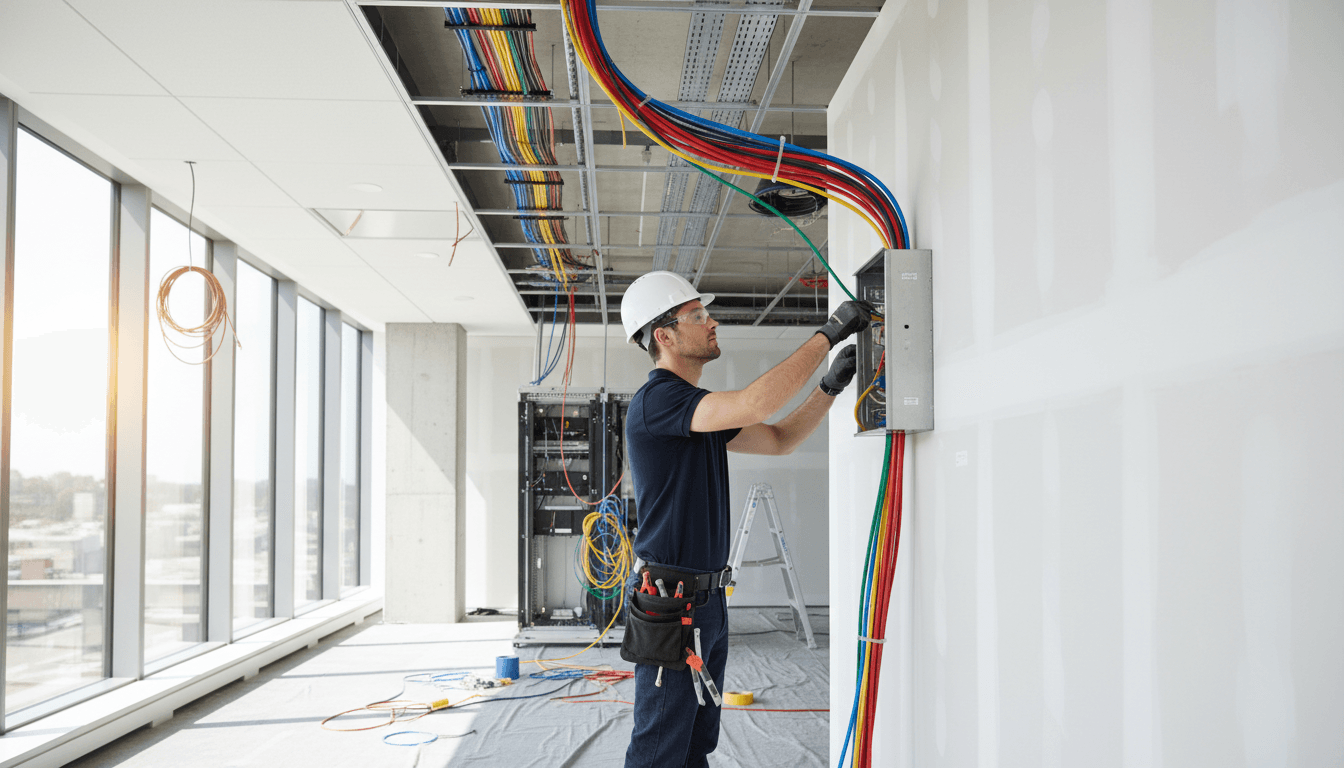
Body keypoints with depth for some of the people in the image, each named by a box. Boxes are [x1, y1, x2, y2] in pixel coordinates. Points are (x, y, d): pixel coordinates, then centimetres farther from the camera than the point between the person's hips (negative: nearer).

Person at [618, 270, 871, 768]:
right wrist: (829, 333, -23)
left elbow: (780, 439, 19)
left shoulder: (699, 410, 15)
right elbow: (755, 405, -32)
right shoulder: (655, 401, -18)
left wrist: (831, 387, 4)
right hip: (670, 605, -10)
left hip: (706, 599, 10)